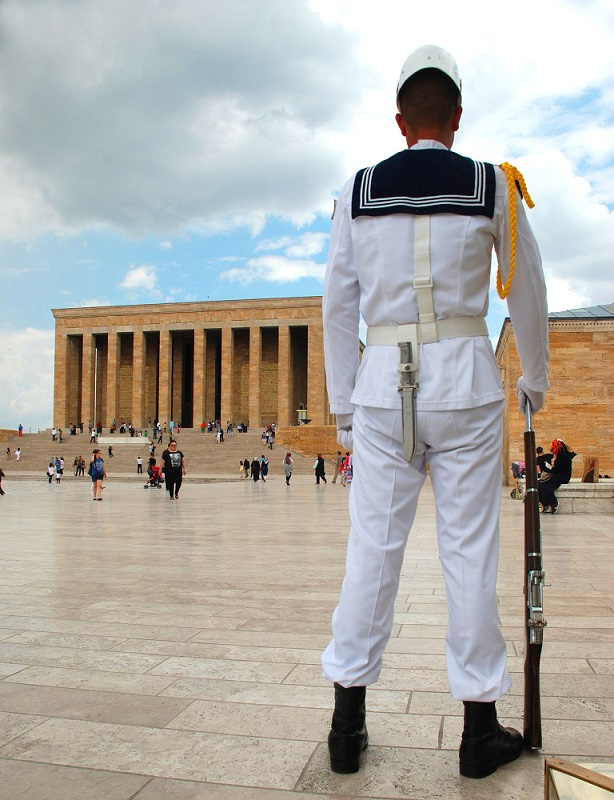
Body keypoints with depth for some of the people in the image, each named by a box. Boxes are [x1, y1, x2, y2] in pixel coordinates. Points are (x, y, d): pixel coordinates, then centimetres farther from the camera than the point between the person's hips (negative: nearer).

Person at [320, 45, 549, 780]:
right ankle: (479, 730, 17)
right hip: (465, 379, -1)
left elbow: (338, 307, 6)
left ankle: (348, 726, 15)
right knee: (470, 552, 5)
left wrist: (342, 407, 13)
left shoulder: (357, 192, 6)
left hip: (383, 382, 1)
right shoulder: (494, 187, 4)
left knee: (372, 548, 6)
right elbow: (527, 296, 11)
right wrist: (535, 381, 26)